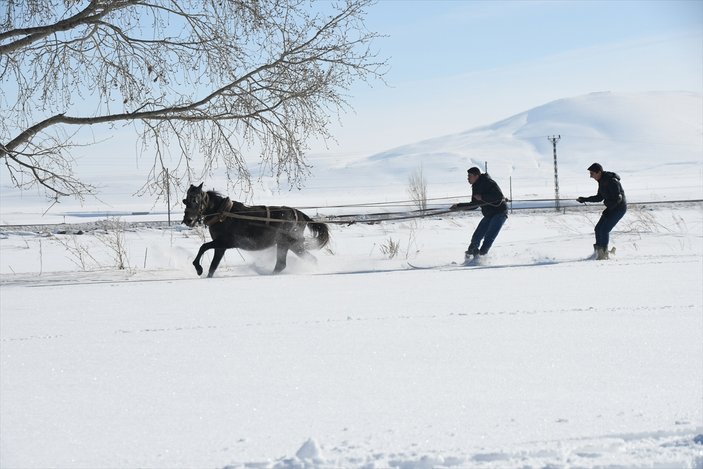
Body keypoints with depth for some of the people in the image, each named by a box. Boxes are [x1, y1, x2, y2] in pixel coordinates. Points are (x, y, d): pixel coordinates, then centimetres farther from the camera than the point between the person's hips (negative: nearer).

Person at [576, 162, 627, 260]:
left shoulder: (611, 181, -22)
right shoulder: (601, 181, 7)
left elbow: (618, 198, -23)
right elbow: (599, 197, 16)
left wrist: (608, 210, -20)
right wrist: (584, 200, 9)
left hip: (619, 208, -9)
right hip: (611, 208, 9)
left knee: (604, 229, -14)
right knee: (598, 228, 6)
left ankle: (603, 253, -8)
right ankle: (598, 251, 14)